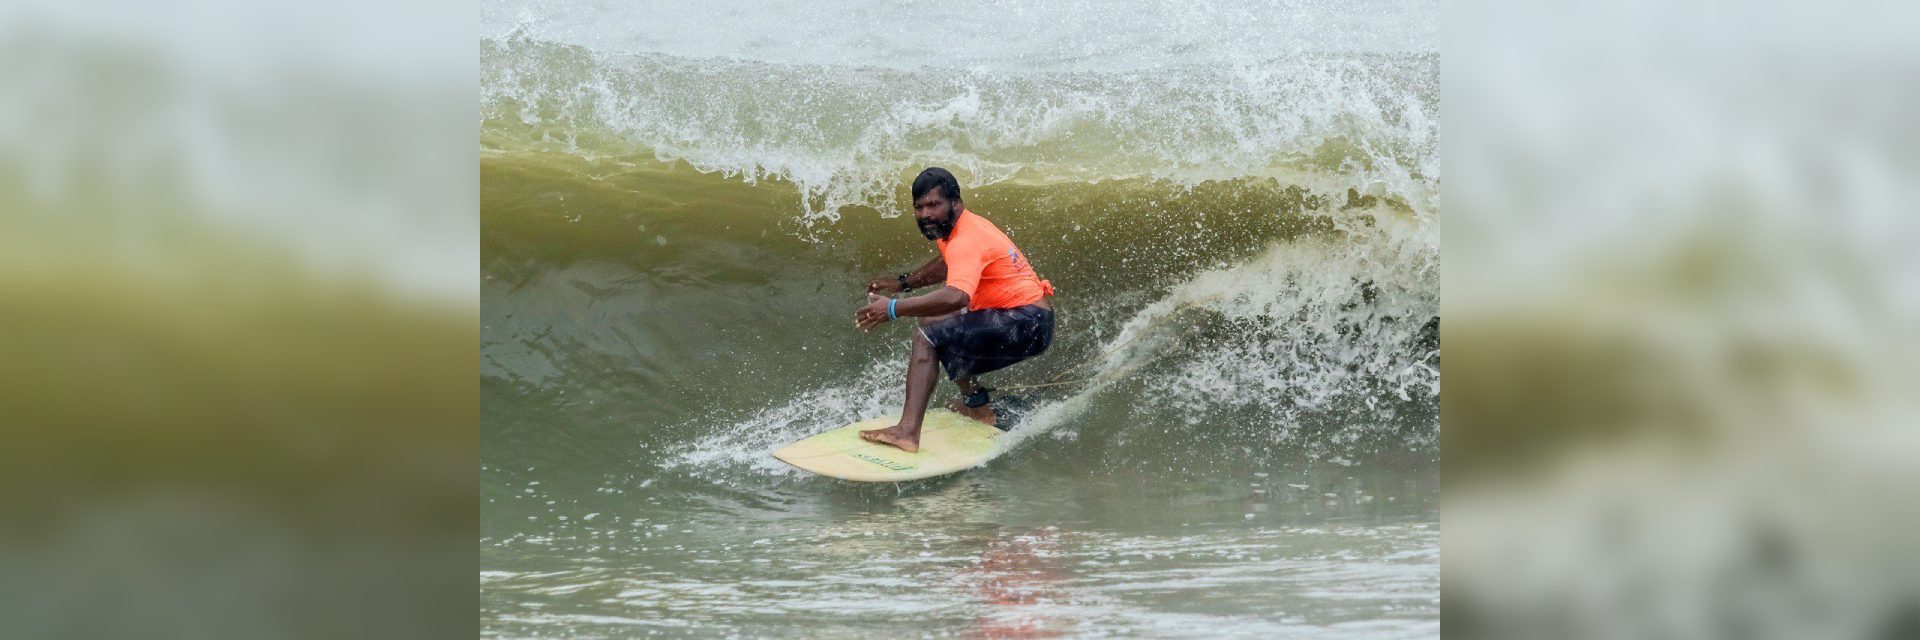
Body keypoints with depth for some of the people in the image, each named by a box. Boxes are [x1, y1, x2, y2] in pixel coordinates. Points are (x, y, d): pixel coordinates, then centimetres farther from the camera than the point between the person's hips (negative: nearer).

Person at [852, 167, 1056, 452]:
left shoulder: (966, 241, -20)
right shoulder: (959, 226, 11)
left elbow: (956, 297, -39)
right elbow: (948, 265, 36)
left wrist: (894, 308, -39)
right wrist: (904, 283, 27)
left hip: (1027, 324, -11)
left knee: (927, 338, -18)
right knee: (934, 321, 24)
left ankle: (908, 431, -30)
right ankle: (979, 406, 23)